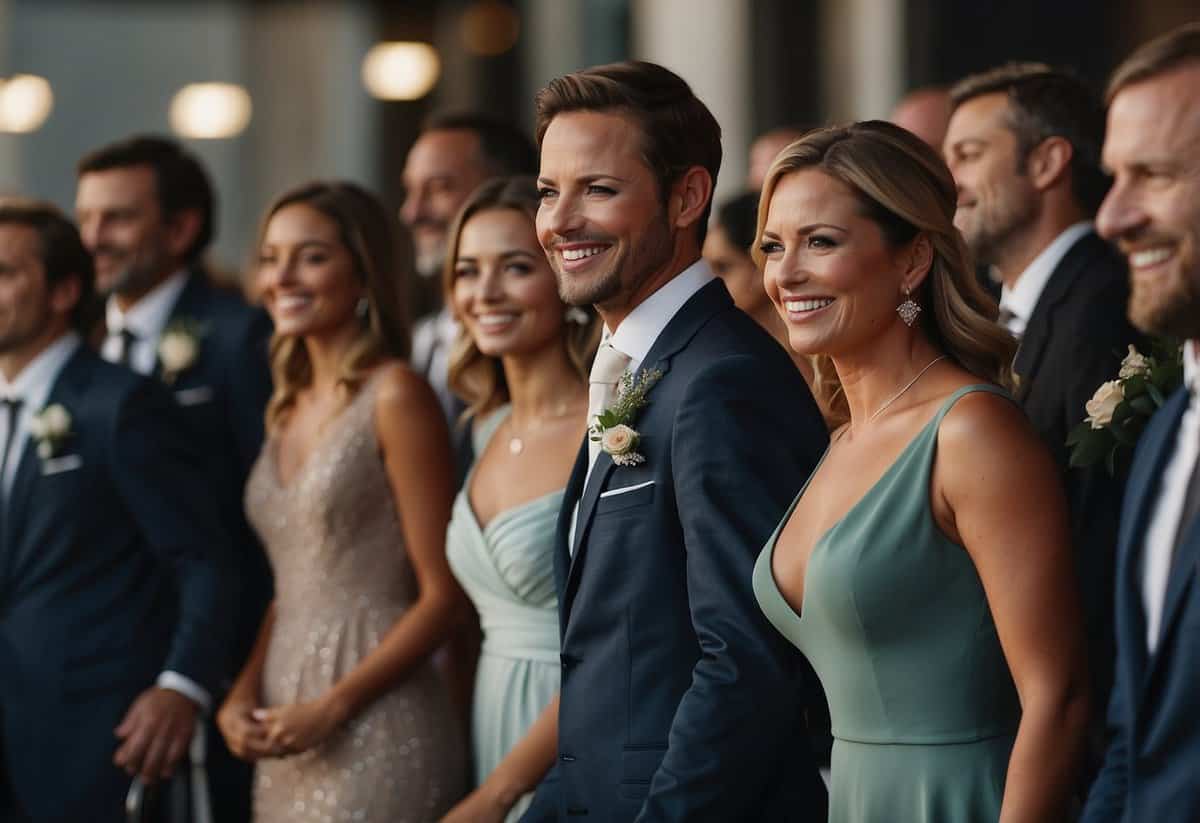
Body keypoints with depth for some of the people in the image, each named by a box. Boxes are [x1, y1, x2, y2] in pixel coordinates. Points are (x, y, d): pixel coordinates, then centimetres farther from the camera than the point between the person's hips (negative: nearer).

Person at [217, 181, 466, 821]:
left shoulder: (394, 397, -8)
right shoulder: (288, 407, 13)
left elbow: (442, 595, -10)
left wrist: (331, 709, -15)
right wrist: (243, 694, 1)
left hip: (377, 733, -6)